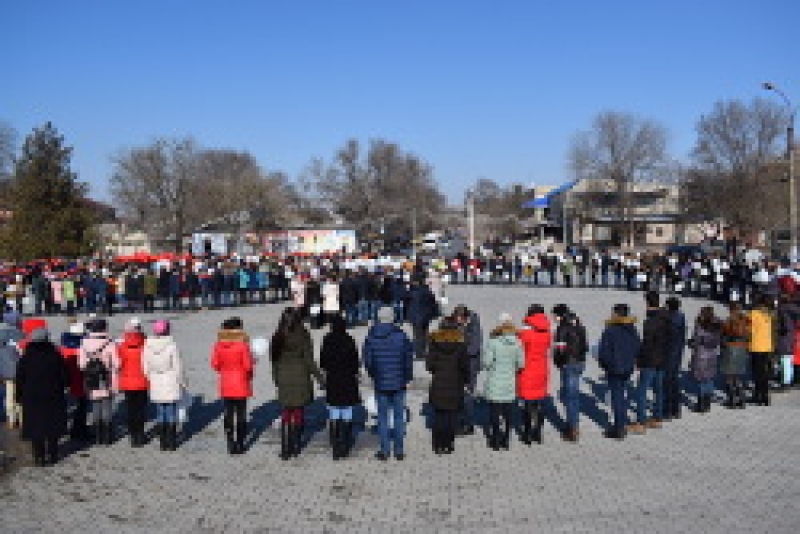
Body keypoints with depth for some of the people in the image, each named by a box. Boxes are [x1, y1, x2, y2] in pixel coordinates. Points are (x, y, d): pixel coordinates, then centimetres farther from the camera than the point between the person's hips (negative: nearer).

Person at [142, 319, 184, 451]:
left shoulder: (147, 346, -3)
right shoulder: (172, 346, -14)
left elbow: (145, 367, 1)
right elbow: (177, 366, -9)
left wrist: (150, 379, 15)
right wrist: (182, 382, 3)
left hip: (156, 385, 3)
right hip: (171, 384, -3)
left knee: (160, 414, 12)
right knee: (171, 413, 7)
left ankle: (163, 443, 17)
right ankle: (171, 443, 11)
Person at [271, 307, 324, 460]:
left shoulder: (278, 337, 1)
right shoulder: (302, 335, -11)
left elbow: (274, 360, 7)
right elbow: (309, 360, -11)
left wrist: (276, 379, 19)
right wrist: (319, 377, -4)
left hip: (284, 379, 3)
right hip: (300, 378, -3)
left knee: (286, 413, 10)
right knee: (299, 412, 10)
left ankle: (285, 449, 6)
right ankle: (296, 446, 15)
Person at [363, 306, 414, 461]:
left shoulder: (371, 337, -3)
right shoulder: (400, 335, -8)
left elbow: (367, 360, 0)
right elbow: (408, 357, -6)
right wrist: (408, 377, 7)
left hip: (380, 383, 1)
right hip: (399, 383, -1)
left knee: (382, 416, 9)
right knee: (398, 416, 8)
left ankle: (385, 450, 11)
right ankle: (399, 450, 12)